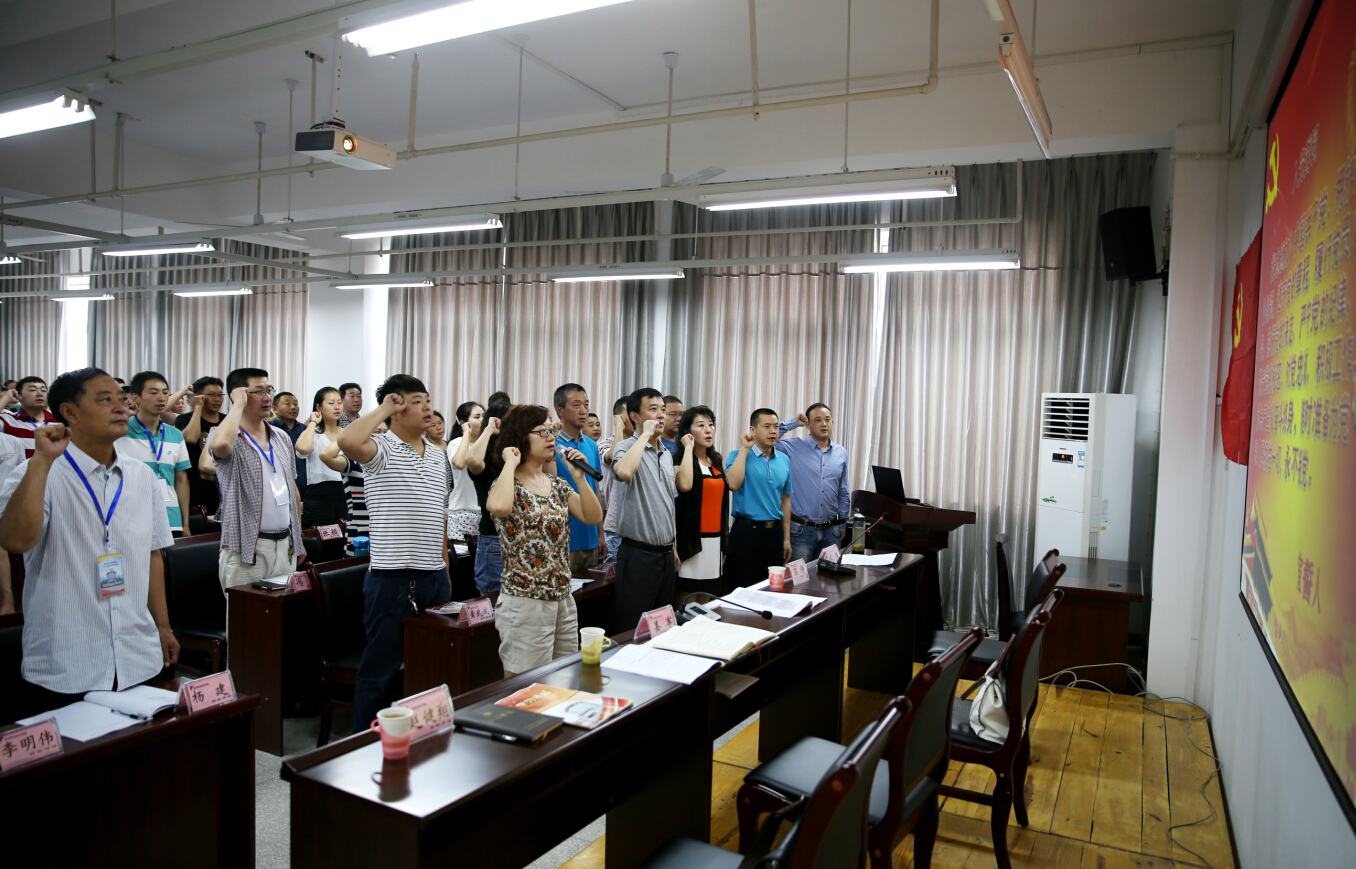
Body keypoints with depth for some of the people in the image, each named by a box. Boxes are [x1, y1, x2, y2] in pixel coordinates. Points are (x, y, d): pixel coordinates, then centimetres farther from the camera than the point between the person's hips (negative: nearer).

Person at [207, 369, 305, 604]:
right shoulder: (225, 436, -6)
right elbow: (220, 445, -33)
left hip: (286, 546, 6)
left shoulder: (282, 439, 13)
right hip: (248, 549, -6)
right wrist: (239, 404, -17)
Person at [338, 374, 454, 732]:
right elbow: (347, 440, -32)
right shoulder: (380, 450, -7)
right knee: (380, 668, 4)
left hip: (434, 577, 7)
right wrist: (384, 409, -16)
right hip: (392, 578, -7)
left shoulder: (438, 456, 13)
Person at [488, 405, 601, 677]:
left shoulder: (558, 484, 12)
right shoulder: (509, 483, -8)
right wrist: (510, 463, -19)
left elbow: (593, 517, 4)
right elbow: (498, 506, -34)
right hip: (525, 602, -7)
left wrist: (579, 477, -5)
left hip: (563, 599, 7)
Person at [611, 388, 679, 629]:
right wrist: (645, 434, -21)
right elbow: (624, 472, -35)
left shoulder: (667, 455, 15)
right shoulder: (626, 448, -9)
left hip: (666, 553, 8)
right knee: (631, 629, -2)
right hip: (638, 553, -7)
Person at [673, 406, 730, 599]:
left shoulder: (717, 461, 15)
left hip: (715, 540, 6)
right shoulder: (679, 459, -5)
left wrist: (724, 543, 17)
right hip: (692, 540, -6)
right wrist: (688, 448, -17)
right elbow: (685, 485, -28)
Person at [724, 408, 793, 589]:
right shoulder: (739, 455, -3)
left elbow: (785, 499, 16)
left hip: (775, 532, 5)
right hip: (746, 531, -5)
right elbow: (732, 484, -23)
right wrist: (744, 449, -15)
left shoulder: (784, 460, 10)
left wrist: (786, 538, 13)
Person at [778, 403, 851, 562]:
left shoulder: (841, 453, 10)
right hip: (801, 529, -4)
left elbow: (843, 493, 16)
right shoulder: (794, 447, -2)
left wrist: (842, 525, 15)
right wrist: (792, 423, -8)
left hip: (831, 531, 4)